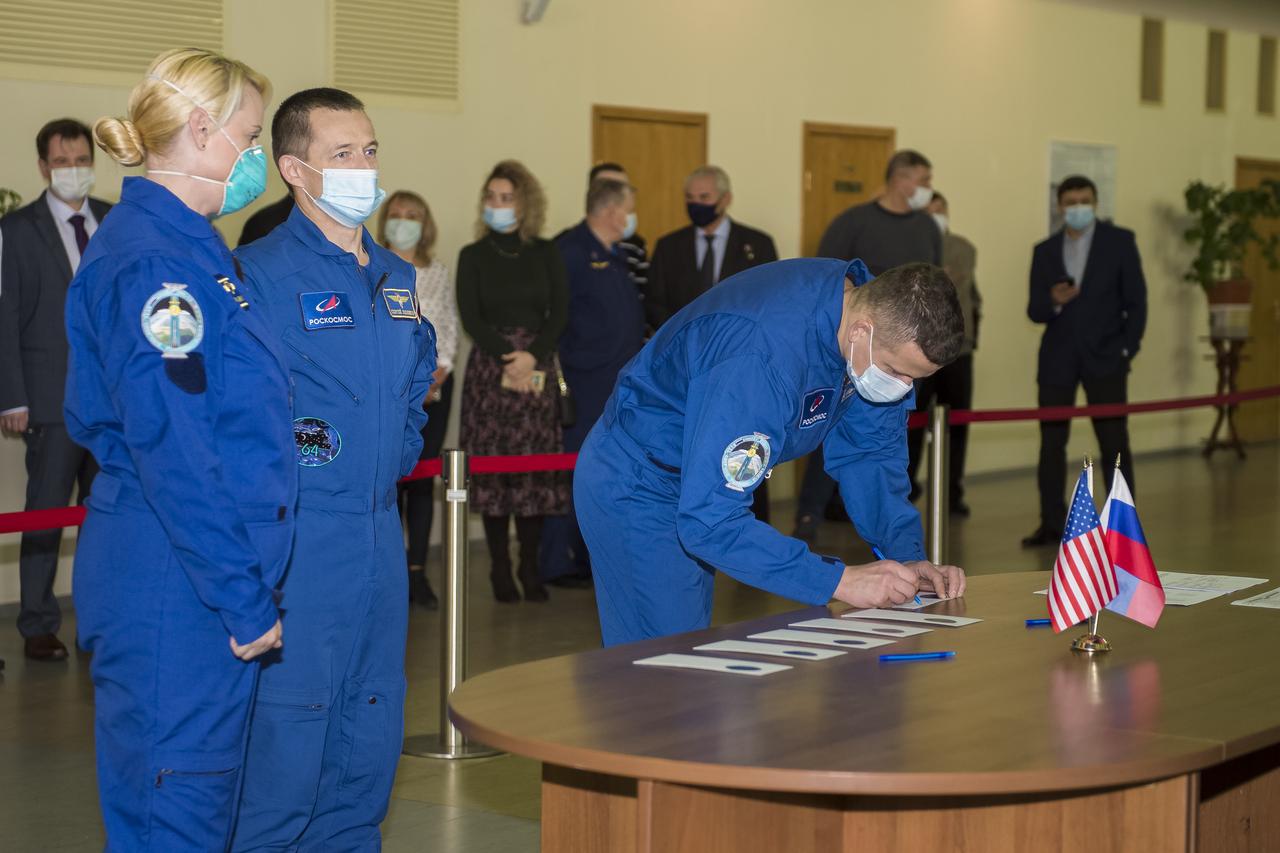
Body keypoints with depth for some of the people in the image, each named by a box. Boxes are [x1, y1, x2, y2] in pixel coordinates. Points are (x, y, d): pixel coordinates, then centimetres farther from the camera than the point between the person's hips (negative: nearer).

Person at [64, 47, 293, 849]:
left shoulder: (193, 249, 16)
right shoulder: (148, 259, -16)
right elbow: (173, 452, -21)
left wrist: (252, 586, 17)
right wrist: (244, 599, -18)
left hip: (204, 593, 10)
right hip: (175, 596, -10)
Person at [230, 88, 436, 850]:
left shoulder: (398, 278, 13)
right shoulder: (259, 274, -11)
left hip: (381, 538, 7)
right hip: (298, 548, -7)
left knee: (372, 738, 13)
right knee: (287, 740, -4)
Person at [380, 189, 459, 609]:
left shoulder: (439, 274, 13)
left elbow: (450, 327, 11)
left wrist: (440, 371, -5)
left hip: (433, 385, 3)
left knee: (423, 478, 3)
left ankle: (418, 572, 7)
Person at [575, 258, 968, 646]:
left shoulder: (882, 311, -13)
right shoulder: (766, 356, -38)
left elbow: (871, 451, 1)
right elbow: (710, 520, -38)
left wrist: (907, 554, -12)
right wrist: (839, 580, -37)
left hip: (703, 475, 8)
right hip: (636, 489, -8)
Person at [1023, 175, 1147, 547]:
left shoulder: (1120, 241, 0)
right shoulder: (1045, 250, 7)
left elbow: (1136, 300, -1)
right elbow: (1035, 311, 5)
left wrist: (1127, 349, -9)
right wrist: (1054, 301, -17)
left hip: (1105, 356, -3)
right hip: (1057, 359, 3)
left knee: (1114, 443, -2)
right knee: (1051, 443, 2)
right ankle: (1052, 525, 8)